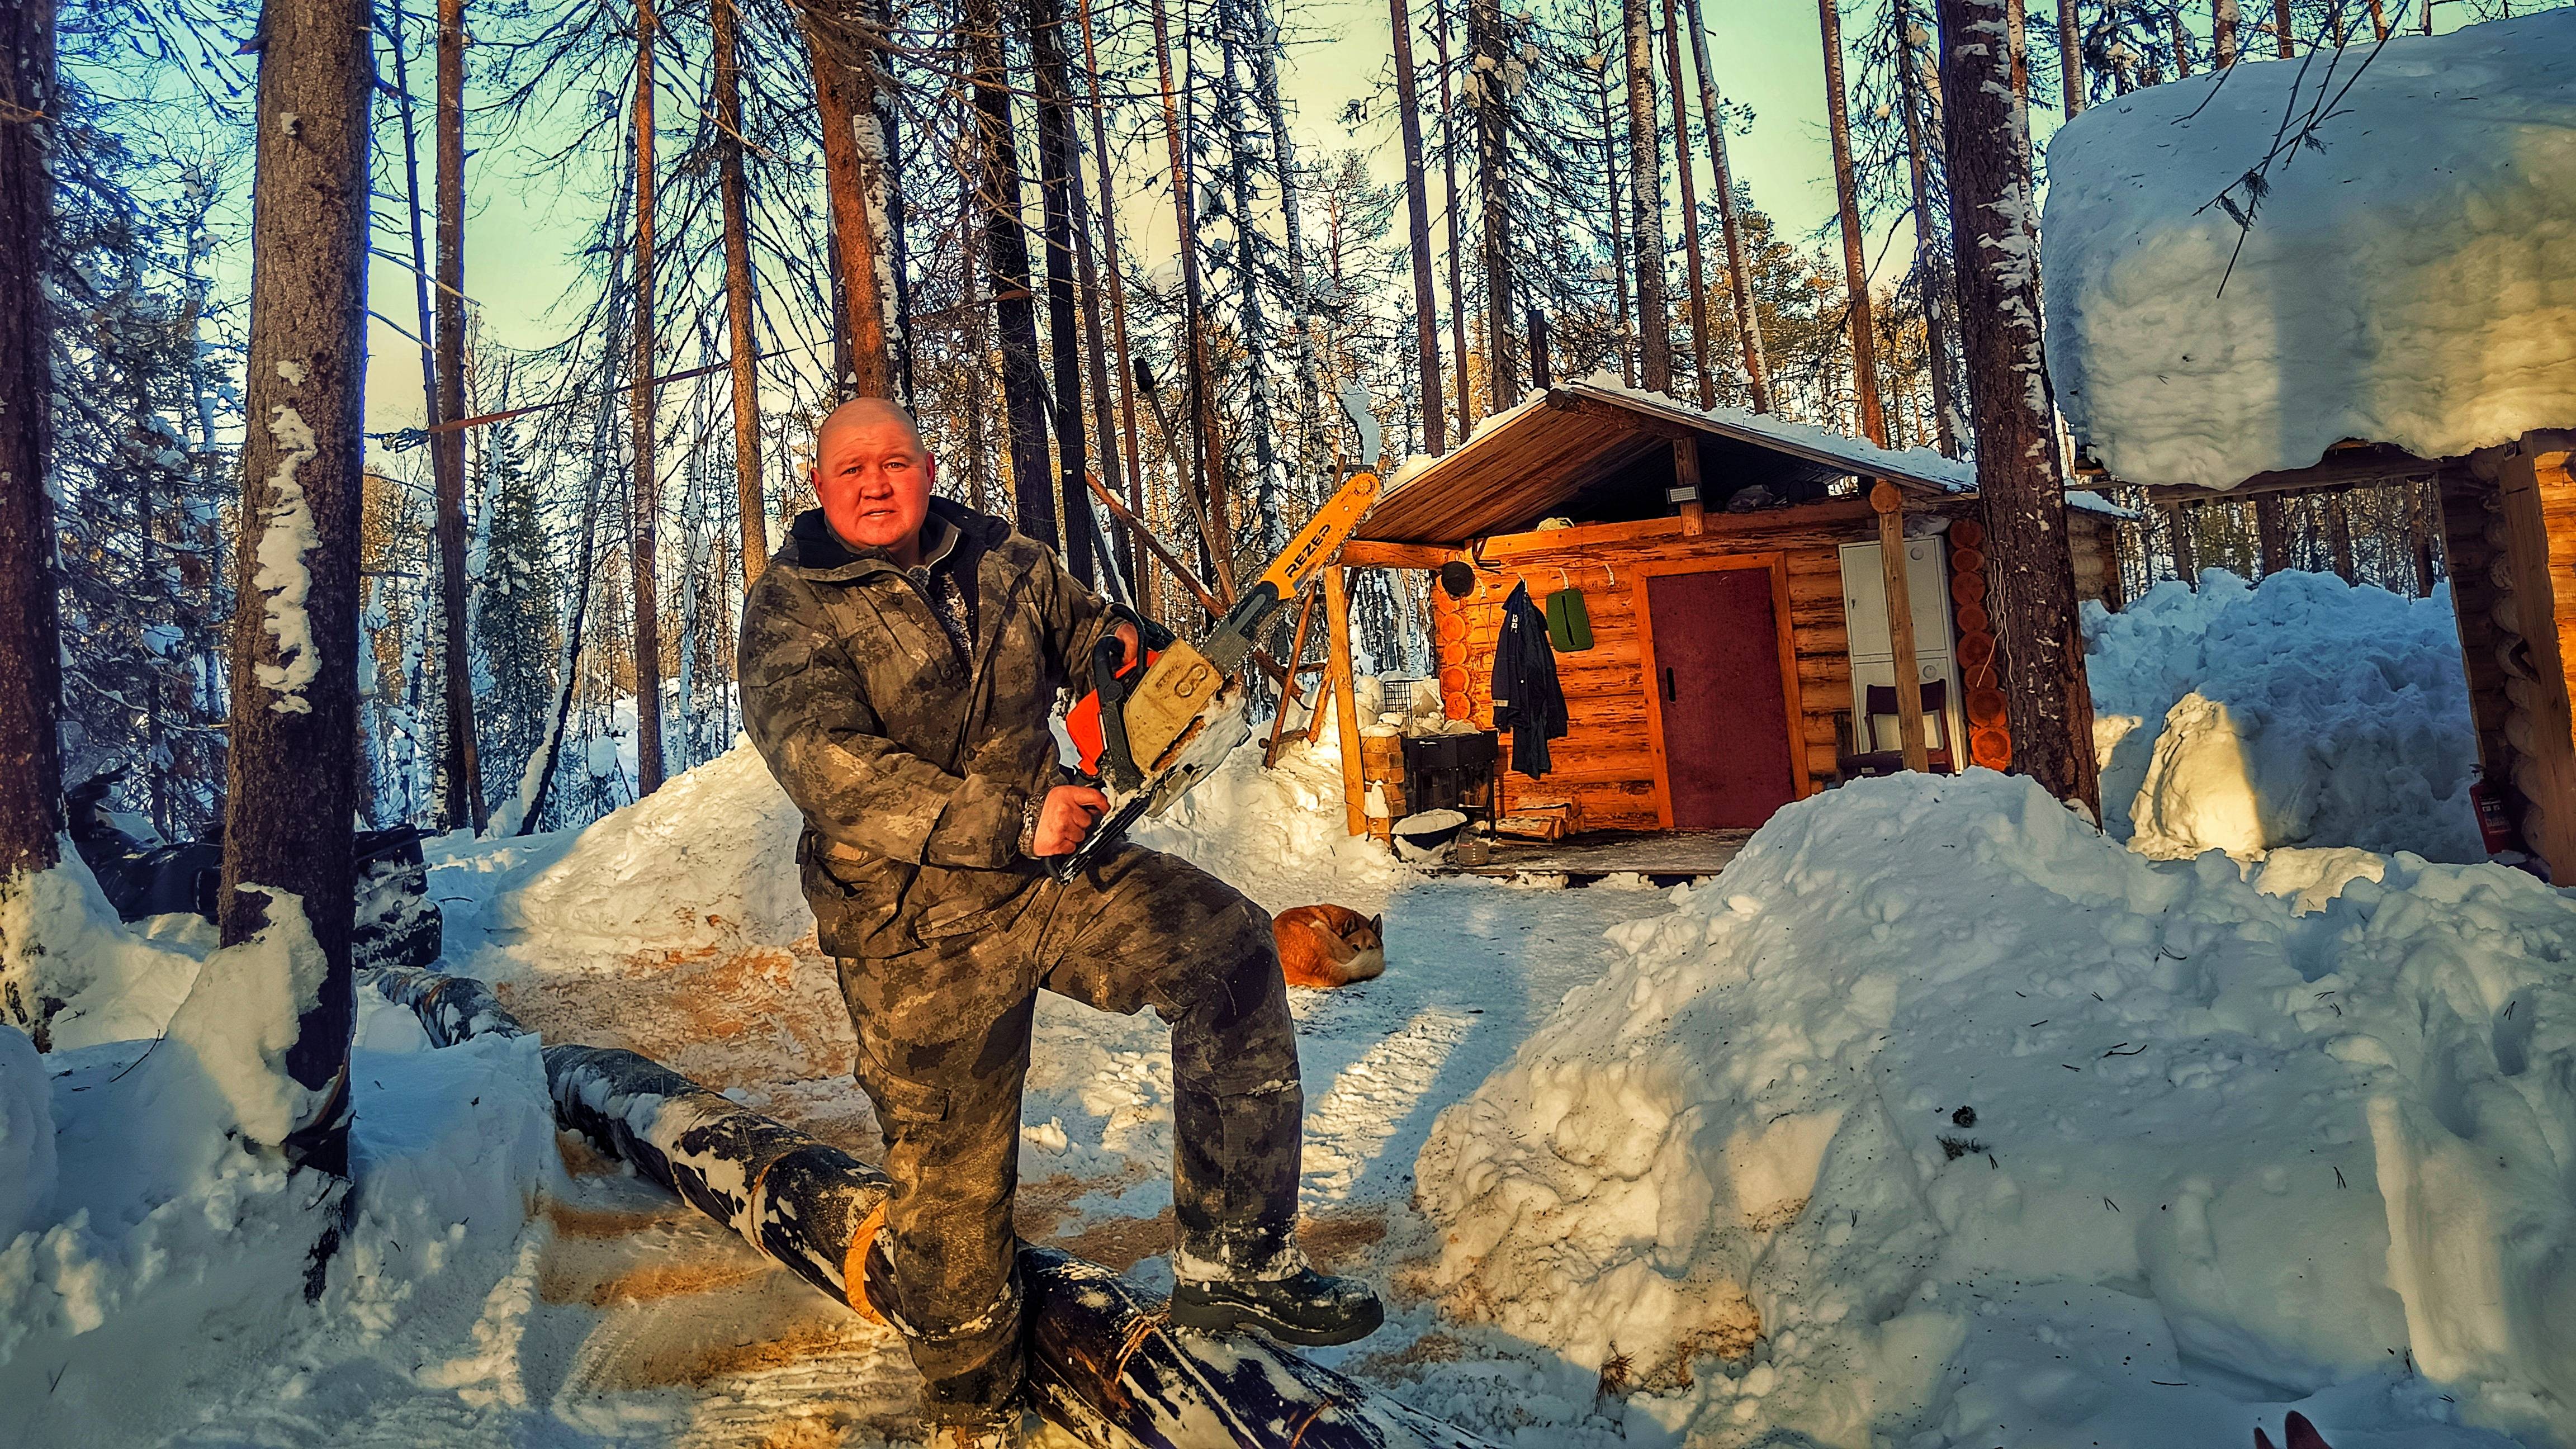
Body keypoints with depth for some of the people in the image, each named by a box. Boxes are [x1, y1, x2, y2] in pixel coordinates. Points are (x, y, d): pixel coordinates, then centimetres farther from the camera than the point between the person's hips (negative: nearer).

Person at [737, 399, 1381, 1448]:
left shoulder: (1003, 565, 5)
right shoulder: (789, 612, -9)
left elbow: (1082, 626, 20)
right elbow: (832, 769, -24)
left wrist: (1122, 644, -8)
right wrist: (1015, 822, -29)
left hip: (1056, 870, 4)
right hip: (923, 932, -4)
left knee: (1231, 949, -18)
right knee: (951, 1180, 8)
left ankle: (1233, 1262, -8)